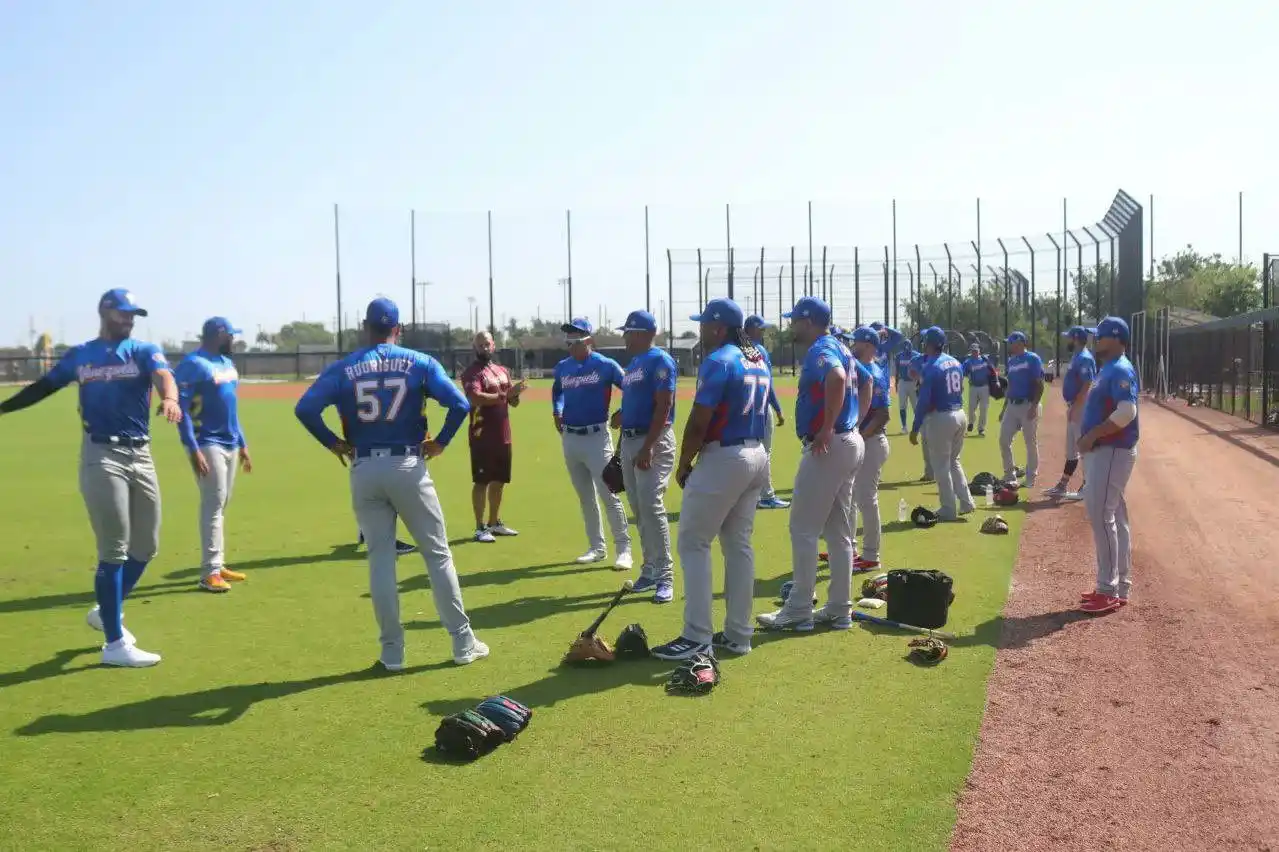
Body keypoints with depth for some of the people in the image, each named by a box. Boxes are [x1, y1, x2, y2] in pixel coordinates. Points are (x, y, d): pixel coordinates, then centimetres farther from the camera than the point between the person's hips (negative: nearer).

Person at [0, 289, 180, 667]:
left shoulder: (144, 351, 4)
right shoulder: (79, 356, 8)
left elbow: (163, 375, -17)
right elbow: (44, 386, 19)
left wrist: (170, 398, -40)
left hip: (141, 455, 2)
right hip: (101, 457, -2)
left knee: (146, 546, 9)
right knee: (114, 551, -4)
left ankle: (106, 612, 34)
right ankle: (115, 643, 5)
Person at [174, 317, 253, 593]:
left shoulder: (227, 363, 15)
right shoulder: (192, 364, -13)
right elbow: (181, 408, -17)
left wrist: (242, 444, 19)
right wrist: (193, 449, -23)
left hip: (230, 445, 8)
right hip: (208, 445, -8)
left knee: (221, 506, 12)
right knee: (213, 505, -10)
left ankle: (218, 565, 20)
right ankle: (210, 572, -6)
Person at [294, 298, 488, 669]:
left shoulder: (342, 369, 2)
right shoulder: (420, 363, 0)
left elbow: (305, 408, -9)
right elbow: (460, 404, -12)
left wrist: (333, 443, 3)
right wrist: (440, 442, 1)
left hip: (364, 471, 1)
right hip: (408, 466, -1)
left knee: (380, 558, 10)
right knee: (437, 554, 8)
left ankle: (392, 651, 14)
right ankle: (463, 643, 12)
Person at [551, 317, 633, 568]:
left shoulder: (605, 365, -10)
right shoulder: (562, 367, 6)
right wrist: (557, 412, 10)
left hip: (596, 437, -6)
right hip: (569, 438, 6)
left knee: (609, 495, -7)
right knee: (585, 497, 13)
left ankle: (624, 549, -1)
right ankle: (597, 547, 24)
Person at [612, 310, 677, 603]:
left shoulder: (660, 361, -11)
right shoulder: (632, 364, 17)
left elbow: (663, 407, -19)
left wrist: (647, 447, -24)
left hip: (653, 441, -9)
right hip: (629, 441, 9)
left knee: (652, 508, -13)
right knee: (639, 510, 12)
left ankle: (665, 577, -7)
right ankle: (650, 570, 22)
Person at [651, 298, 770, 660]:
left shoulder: (718, 362, -14)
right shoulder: (760, 361, 13)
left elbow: (698, 422, -17)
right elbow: (759, 412, 14)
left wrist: (683, 465, -7)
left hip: (723, 458, -9)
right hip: (758, 457, 9)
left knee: (693, 543, -2)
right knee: (739, 544, 12)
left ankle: (697, 637, -4)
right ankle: (738, 634, 16)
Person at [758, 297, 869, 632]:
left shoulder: (820, 350, -14)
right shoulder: (840, 348, 16)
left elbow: (837, 378, -34)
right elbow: (867, 381, 27)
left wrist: (827, 428, -28)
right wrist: (855, 422, 18)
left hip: (827, 448, -10)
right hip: (850, 444, 10)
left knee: (803, 529, -3)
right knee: (839, 532, 13)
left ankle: (799, 611, 2)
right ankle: (839, 609, 18)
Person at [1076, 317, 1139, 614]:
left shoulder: (1120, 370, -15)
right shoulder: (1108, 369, 17)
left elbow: (1126, 412, -26)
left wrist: (1092, 435, -20)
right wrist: (1090, 439, 12)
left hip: (1112, 452, -11)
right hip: (1102, 451, 11)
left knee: (1101, 516, -10)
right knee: (1114, 518, 13)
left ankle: (1109, 592, -6)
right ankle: (1118, 588, 21)